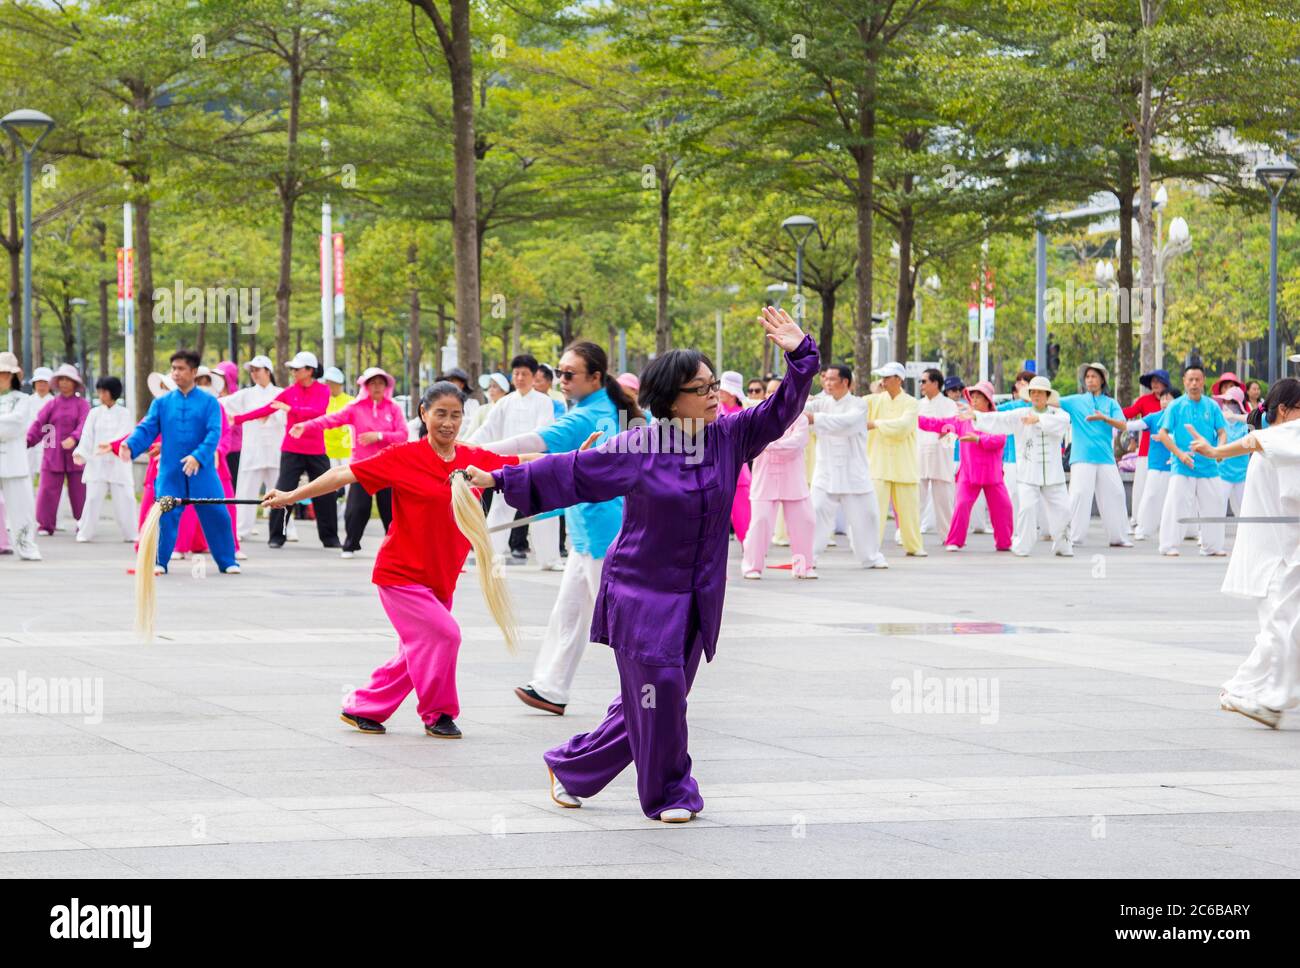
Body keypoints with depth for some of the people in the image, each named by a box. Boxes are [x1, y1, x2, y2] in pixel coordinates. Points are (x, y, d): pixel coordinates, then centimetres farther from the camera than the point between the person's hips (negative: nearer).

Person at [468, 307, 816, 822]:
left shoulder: (728, 436, 1)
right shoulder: (638, 448, -9)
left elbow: (780, 412, 1)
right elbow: (571, 470, -3)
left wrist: (799, 356, -15)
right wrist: (501, 479, -3)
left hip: (698, 596, 5)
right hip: (640, 590, -5)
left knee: (645, 702, 9)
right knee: (658, 688, -12)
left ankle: (570, 768, 27)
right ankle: (669, 794, 5)